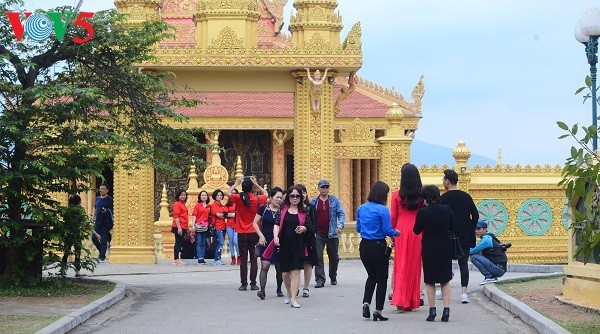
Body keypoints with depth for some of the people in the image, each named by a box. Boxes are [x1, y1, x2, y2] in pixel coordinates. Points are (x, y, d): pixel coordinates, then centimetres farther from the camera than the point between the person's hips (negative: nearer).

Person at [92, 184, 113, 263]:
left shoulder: (109, 199, -4)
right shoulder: (97, 198, 12)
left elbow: (112, 210, -5)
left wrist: (106, 211, -24)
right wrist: (93, 215, 6)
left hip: (106, 223, -5)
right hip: (97, 222, 5)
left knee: (103, 240, -3)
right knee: (94, 238, 2)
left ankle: (102, 257, 4)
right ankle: (101, 250, 26)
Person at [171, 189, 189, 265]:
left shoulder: (183, 204, 18)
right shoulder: (177, 204, -9)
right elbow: (176, 217, -15)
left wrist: (186, 228, 23)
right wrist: (179, 228, -22)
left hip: (183, 227, 9)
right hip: (179, 227, -9)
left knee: (180, 243, 10)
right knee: (178, 243, -7)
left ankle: (176, 259, 13)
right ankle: (176, 259, -4)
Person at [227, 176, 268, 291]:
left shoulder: (239, 198, -9)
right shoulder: (257, 199, -7)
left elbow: (228, 193, 11)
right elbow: (266, 194, 16)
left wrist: (236, 183, 15)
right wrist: (256, 184, 13)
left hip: (242, 234, -1)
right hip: (254, 233, 1)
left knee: (243, 260, 3)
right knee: (253, 259, 6)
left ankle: (244, 284, 2)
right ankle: (253, 284, 6)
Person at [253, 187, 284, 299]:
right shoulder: (264, 209, 0)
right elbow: (255, 223, 2)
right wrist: (261, 235, -8)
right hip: (265, 242, -2)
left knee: (279, 267, 9)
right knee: (264, 265, -12)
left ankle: (279, 289, 26)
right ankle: (262, 290, -16)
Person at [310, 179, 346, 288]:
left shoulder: (335, 200, 5)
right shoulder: (313, 202, 7)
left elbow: (341, 214, 1)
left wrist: (340, 225, -15)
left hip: (332, 233, 0)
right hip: (318, 234, 0)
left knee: (334, 257, 10)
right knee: (318, 256, -10)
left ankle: (333, 277, 28)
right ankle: (320, 279, -10)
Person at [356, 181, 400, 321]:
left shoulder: (361, 209, 3)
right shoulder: (383, 210, -15)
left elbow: (358, 228, 10)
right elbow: (387, 231, -15)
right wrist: (396, 232, 5)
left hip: (364, 246, 5)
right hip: (379, 247, -5)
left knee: (371, 275, 22)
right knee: (382, 278, 8)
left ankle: (366, 303, 5)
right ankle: (378, 311, 7)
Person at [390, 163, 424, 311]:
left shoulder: (397, 195, -4)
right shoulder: (422, 195, -3)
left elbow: (393, 217, -1)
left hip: (401, 231, -1)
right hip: (417, 232, 1)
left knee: (401, 265, 6)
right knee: (414, 265, 9)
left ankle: (400, 298, -4)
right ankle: (412, 301, 13)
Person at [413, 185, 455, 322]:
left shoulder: (423, 212, -14)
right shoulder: (447, 210, -5)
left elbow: (416, 231, -4)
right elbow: (452, 228, 7)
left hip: (429, 249, -3)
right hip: (446, 248, 3)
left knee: (430, 281, 9)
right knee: (445, 280, 11)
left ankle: (432, 310, 4)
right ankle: (446, 310, 2)